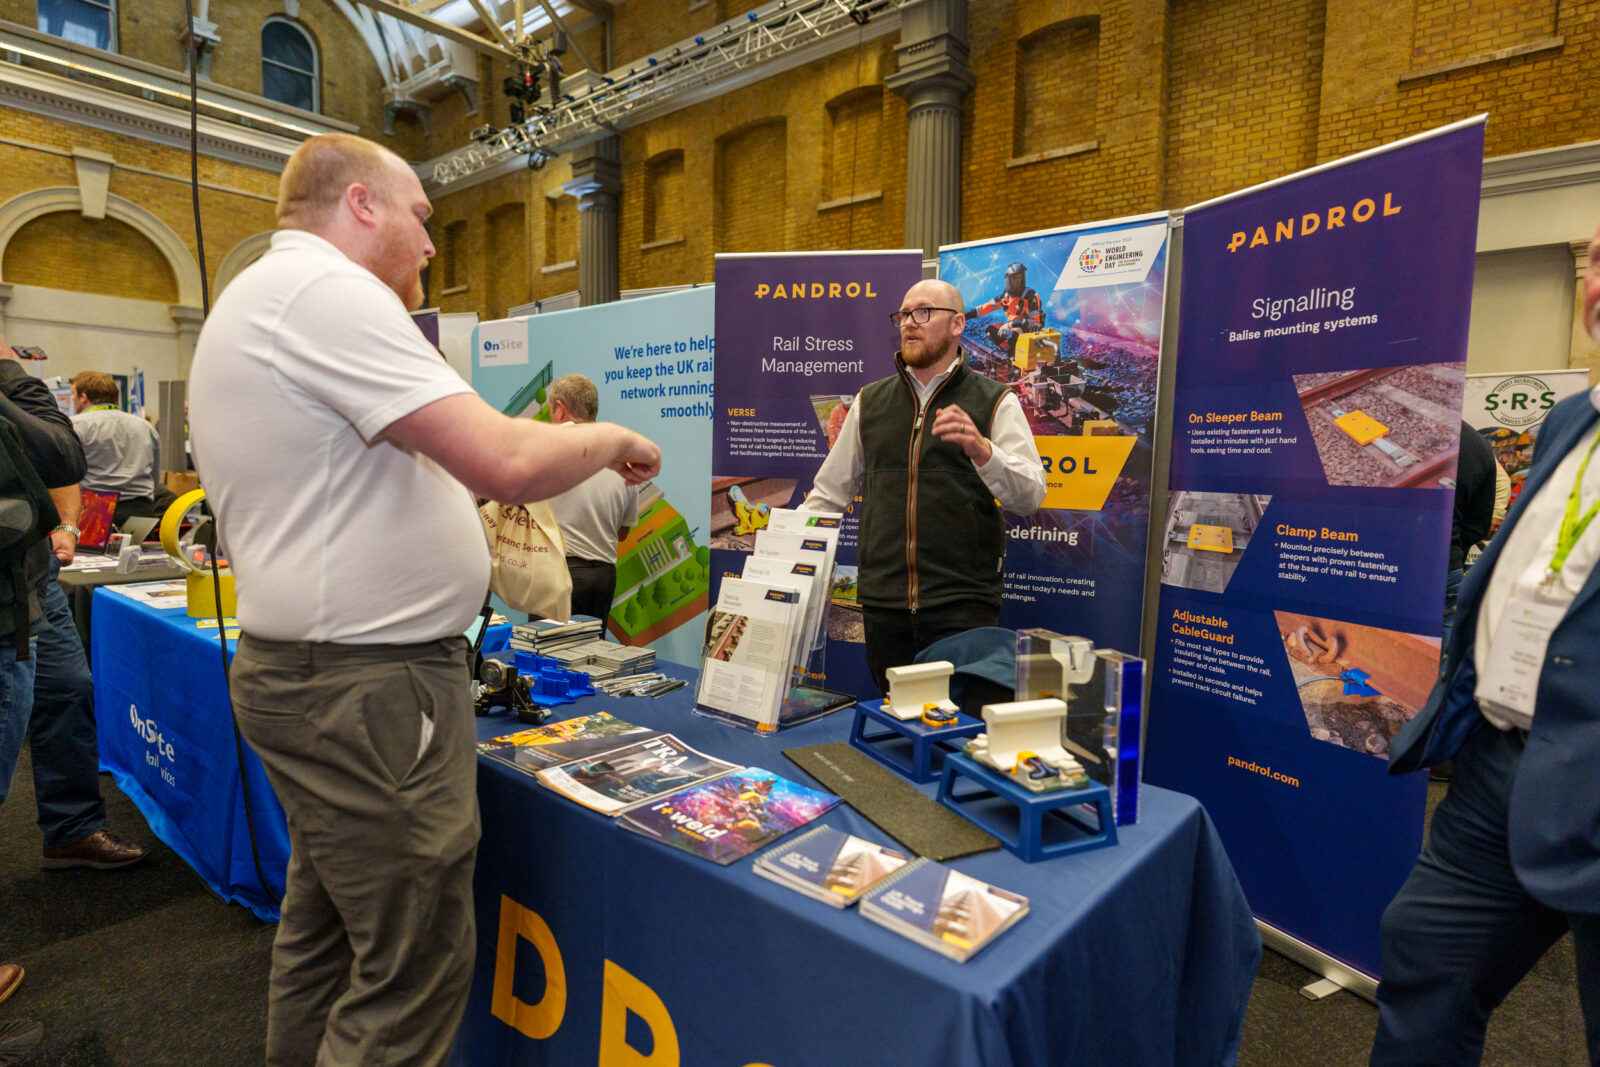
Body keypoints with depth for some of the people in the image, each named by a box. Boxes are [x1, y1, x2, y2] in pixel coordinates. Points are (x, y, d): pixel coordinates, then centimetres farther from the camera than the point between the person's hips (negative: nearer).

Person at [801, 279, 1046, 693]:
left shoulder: (995, 401, 5)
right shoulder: (870, 402, 14)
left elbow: (1030, 495, -7)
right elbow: (829, 491, 17)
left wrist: (981, 449, -24)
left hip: (963, 602, -3)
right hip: (883, 602, 3)